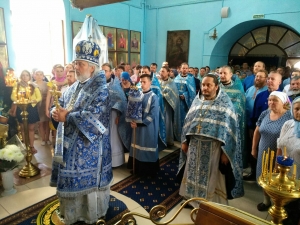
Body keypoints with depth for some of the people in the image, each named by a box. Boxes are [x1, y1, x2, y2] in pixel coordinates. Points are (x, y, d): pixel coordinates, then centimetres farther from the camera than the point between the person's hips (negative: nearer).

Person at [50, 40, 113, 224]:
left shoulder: (101, 90, -15)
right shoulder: (73, 87, 10)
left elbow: (91, 117, -26)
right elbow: (60, 105, 12)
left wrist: (66, 117, -18)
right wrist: (56, 112, -11)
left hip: (89, 146, -7)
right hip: (70, 142, 8)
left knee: (90, 180, 8)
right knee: (71, 178, 19)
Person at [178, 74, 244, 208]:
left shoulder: (225, 104, -8)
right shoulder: (197, 101, 8)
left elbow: (229, 129, -12)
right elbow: (188, 122, 11)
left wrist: (225, 151, -15)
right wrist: (184, 141, 9)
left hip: (213, 148, -5)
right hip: (195, 146, 5)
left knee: (212, 180, 8)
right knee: (194, 176, 18)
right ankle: (193, 200, 38)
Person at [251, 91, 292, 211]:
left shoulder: (289, 117, -15)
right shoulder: (265, 114, 0)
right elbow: (257, 132, 8)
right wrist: (254, 148, 10)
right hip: (264, 154, 5)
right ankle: (266, 201, 40)